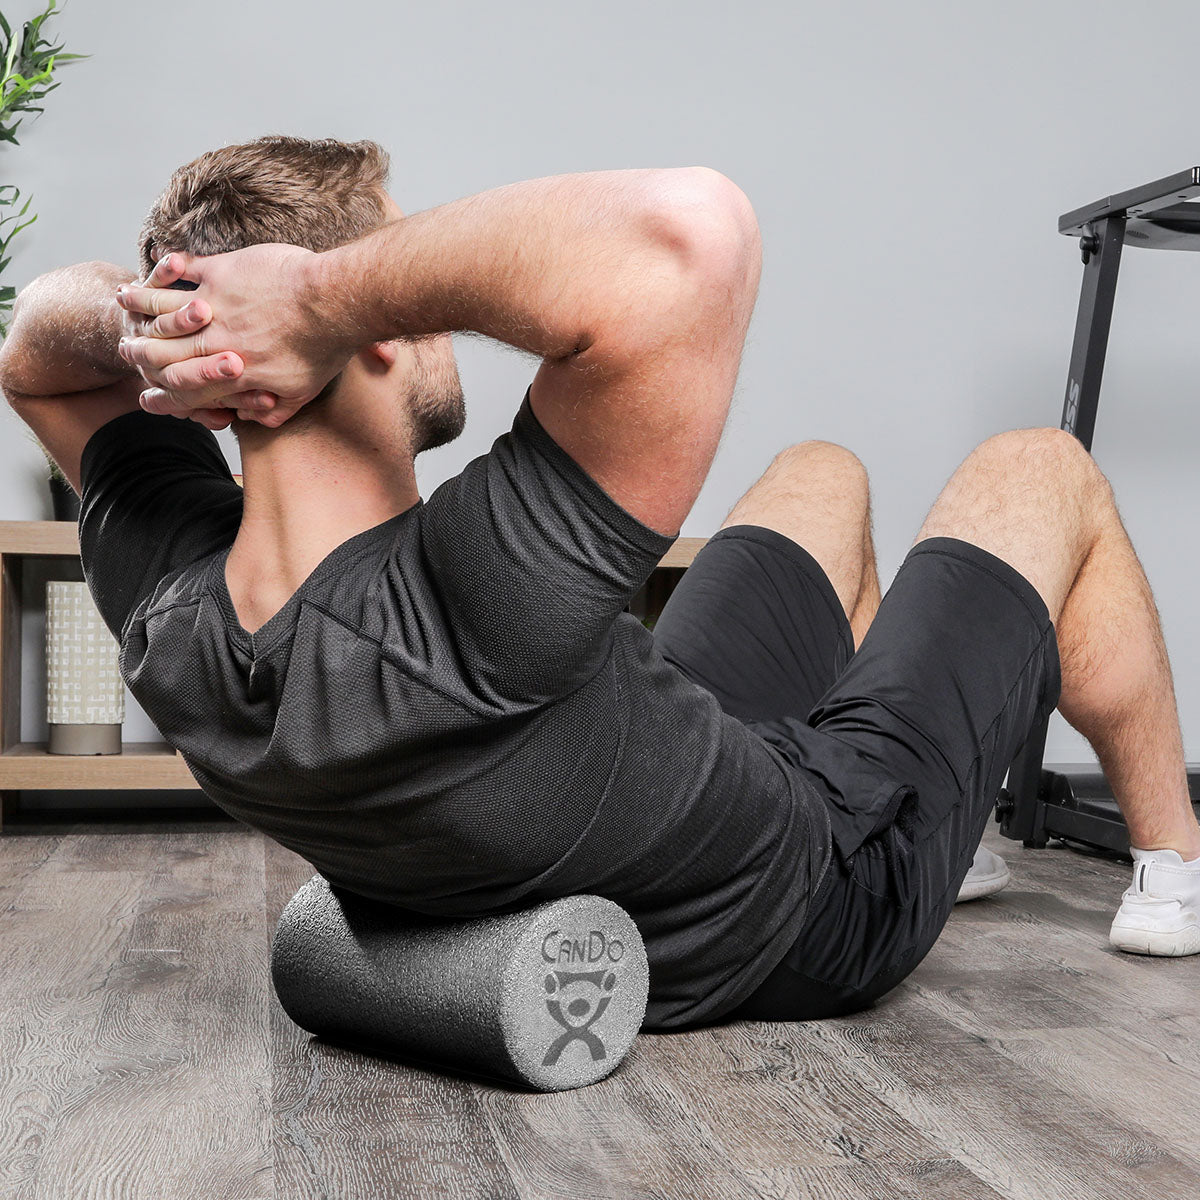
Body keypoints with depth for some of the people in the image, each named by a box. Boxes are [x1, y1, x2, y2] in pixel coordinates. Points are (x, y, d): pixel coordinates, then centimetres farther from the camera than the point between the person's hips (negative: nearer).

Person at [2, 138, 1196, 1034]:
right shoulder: (474, 614, -44)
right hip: (835, 900, -6)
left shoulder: (166, 612, -20)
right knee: (1040, 468, 10)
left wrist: (133, 320, -26)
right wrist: (326, 292, -46)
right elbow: (686, 226, -57)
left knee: (823, 471, 25)